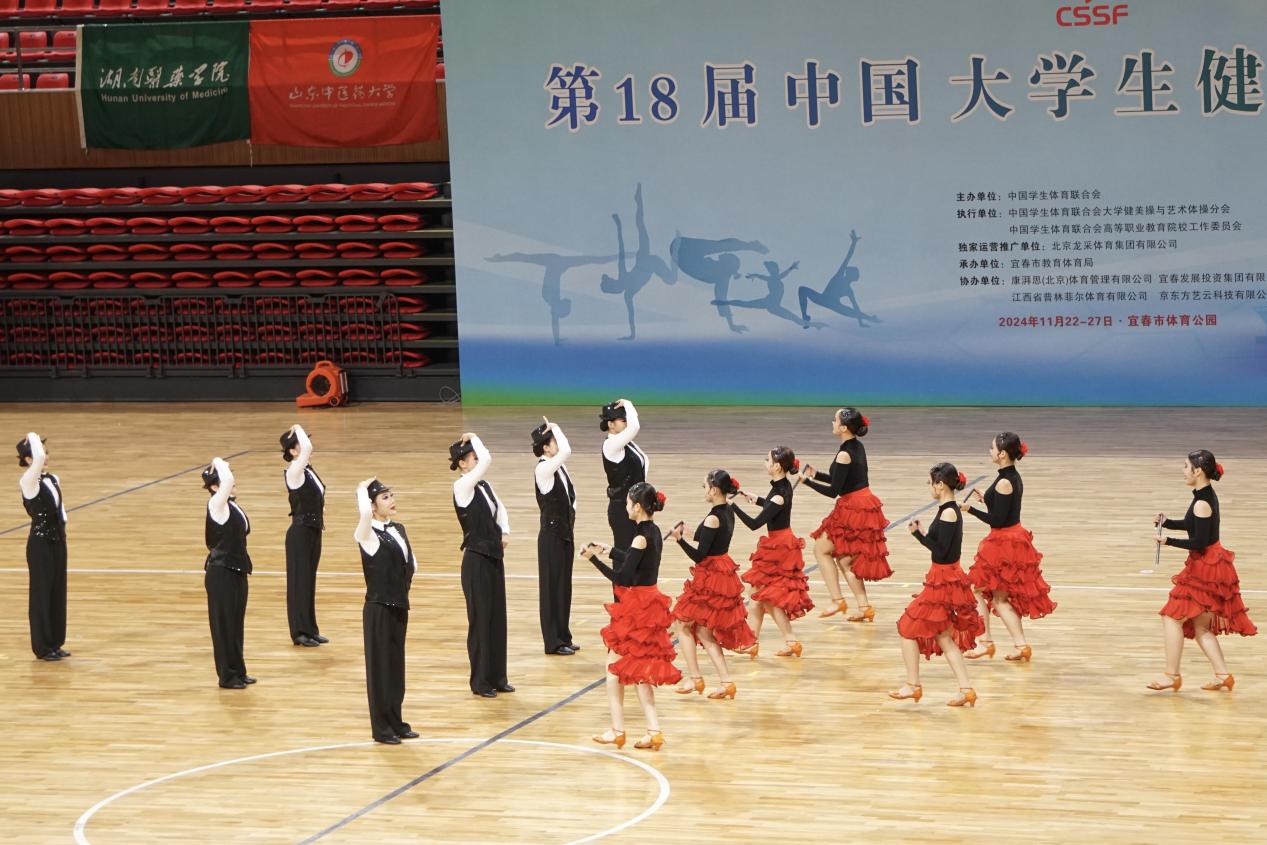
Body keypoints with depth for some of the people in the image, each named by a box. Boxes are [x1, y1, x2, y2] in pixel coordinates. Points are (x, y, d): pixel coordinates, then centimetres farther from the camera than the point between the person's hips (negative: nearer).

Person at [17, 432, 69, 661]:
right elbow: (39, 459, -34)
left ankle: (54, 643, 22)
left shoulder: (53, 479, 7)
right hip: (40, 543, -8)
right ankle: (42, 647, 9)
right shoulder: (28, 481, -17)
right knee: (41, 592, 1)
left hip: (57, 539, 8)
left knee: (58, 591, 12)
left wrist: (62, 520, 8)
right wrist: (33, 438, -18)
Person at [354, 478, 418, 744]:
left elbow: (411, 562, 22)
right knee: (379, 666, 1)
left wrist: (404, 584, 6)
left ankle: (395, 722, 23)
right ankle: (381, 728, 9)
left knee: (397, 665, 14)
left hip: (399, 606, 7)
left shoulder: (398, 529, 9)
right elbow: (365, 514, -36)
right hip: (378, 609, -7)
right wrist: (362, 490, -19)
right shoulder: (367, 534, -14)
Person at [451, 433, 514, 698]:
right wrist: (473, 438, -12)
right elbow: (487, 460, -27)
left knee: (497, 617, 12)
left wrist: (505, 532, 3)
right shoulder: (462, 487, -16)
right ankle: (480, 682, 9)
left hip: (494, 557, 8)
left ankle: (497, 677, 21)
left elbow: (500, 509, 20)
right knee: (480, 619, 0)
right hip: (476, 560, -8)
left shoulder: (484, 486, 8)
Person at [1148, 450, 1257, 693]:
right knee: (1201, 627, 15)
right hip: (1211, 564, 10)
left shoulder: (1202, 503, -22)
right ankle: (1223, 675, 14)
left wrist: (1168, 541, -15)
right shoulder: (1207, 496, 8)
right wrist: (1166, 523, 7)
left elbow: (1199, 542, -24)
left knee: (1172, 617, -2)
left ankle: (1172, 675, 3)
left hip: (1205, 567, -10)